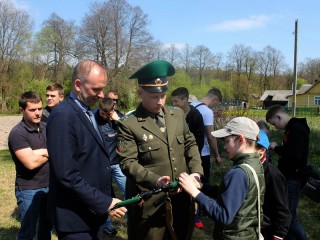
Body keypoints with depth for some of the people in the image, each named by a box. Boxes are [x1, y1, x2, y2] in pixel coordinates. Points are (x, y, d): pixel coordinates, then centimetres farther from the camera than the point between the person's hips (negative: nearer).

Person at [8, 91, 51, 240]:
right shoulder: (17, 133, -16)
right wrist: (49, 153, -9)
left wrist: (41, 152, -10)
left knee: (46, 227, 18)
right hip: (29, 190, -6)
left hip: (49, 186, 6)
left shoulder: (45, 127, 5)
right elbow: (31, 163, -24)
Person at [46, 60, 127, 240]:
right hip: (76, 218, -8)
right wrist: (104, 203, -20)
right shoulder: (62, 116, -19)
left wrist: (105, 200, 10)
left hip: (93, 212, 8)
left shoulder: (87, 112, 10)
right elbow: (67, 175, -24)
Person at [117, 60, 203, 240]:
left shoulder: (178, 114, 6)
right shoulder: (129, 124, -11)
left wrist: (196, 171, -1)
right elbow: (128, 163, -14)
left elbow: (190, 144, 14)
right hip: (150, 202, -5)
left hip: (181, 197, 5)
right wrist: (156, 180, -27)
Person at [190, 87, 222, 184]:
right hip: (202, 153, -8)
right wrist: (217, 156, -9)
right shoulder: (207, 111, -20)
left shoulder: (191, 105, 3)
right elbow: (210, 137, -19)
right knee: (203, 182, 7)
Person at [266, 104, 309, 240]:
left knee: (289, 214, -4)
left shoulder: (297, 129, -18)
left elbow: (295, 154, -27)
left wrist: (276, 148, -15)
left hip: (294, 178, -10)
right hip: (288, 176, 10)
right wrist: (277, 148, 1)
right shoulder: (291, 128, 13)